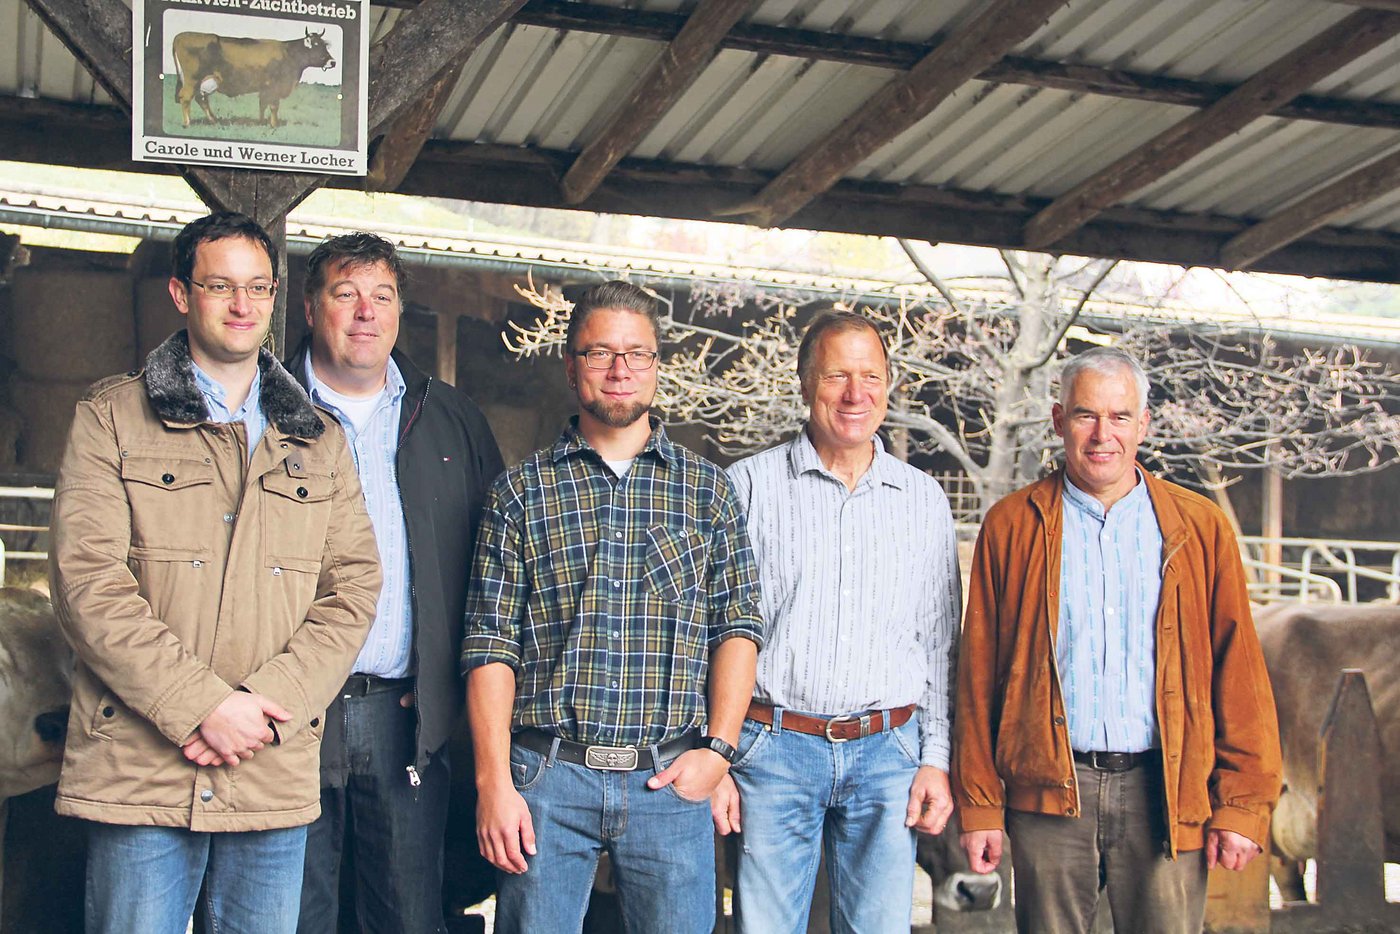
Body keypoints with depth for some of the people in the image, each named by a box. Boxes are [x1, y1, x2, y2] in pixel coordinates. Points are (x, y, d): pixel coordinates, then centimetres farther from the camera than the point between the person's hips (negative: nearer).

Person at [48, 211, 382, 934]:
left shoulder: (319, 442, 15)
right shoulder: (111, 418, 5)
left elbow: (353, 587, 6)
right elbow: (87, 581, -6)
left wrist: (268, 702, -9)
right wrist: (203, 705, -14)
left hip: (275, 773, 3)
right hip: (138, 768, -2)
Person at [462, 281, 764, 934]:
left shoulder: (707, 489, 10)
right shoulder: (520, 492, 6)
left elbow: (737, 626, 6)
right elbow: (491, 644, 1)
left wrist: (718, 746, -6)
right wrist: (494, 782, -7)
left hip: (671, 781, 1)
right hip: (546, 779, -1)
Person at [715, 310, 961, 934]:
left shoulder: (924, 499, 10)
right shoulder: (749, 485, 1)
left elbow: (941, 645, 13)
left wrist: (936, 760, 5)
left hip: (888, 753, 2)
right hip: (773, 747, -2)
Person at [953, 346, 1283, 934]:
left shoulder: (1201, 528, 6)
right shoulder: (1012, 526, 4)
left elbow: (1239, 671, 5)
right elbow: (980, 674, 4)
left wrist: (1242, 804, -2)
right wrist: (979, 805, 0)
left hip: (1167, 793, 0)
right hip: (1048, 793, 0)